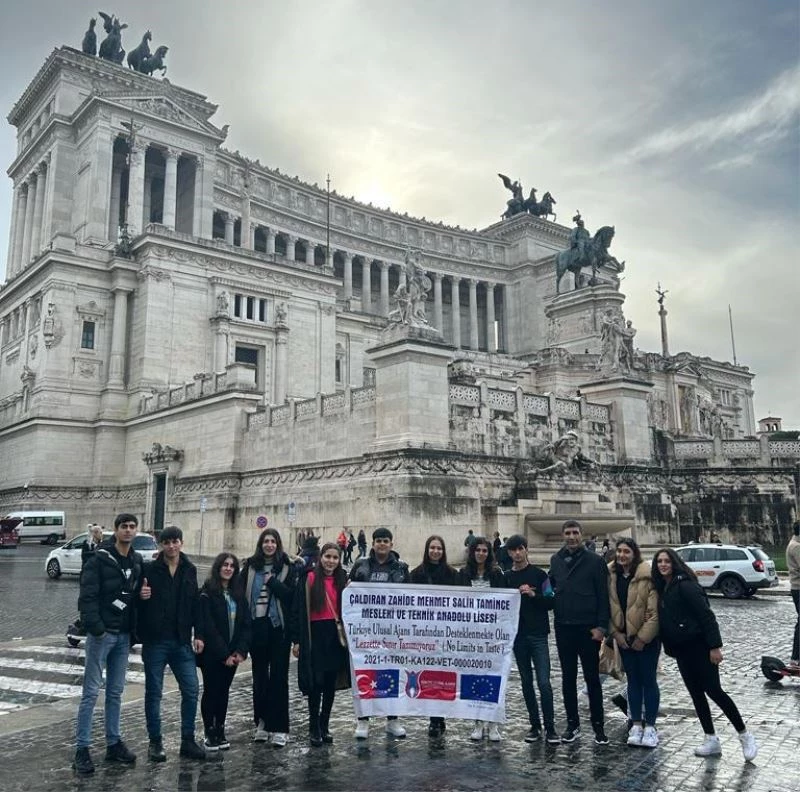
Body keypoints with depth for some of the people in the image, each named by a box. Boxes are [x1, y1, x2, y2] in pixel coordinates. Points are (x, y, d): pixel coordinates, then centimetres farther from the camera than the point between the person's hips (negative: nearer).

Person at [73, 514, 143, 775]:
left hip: (124, 635, 5)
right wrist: (95, 627, -22)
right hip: (101, 634, -5)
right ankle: (82, 749, 8)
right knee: (91, 692, -1)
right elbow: (87, 596, -15)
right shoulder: (99, 559, -10)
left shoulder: (137, 561, 8)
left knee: (115, 692, 13)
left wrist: (135, 629, 0)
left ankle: (113, 743, 22)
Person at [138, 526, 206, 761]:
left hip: (182, 642, 3)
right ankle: (155, 742, 21)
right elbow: (137, 600, 2)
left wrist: (198, 634, 3)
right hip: (155, 641, -3)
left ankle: (188, 741, 17)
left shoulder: (190, 570, 5)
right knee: (154, 692, 8)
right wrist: (140, 596, -21)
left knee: (191, 690, 3)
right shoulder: (149, 569, -5)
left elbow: (195, 604, 9)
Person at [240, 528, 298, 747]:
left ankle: (279, 727, 7)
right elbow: (241, 594, 2)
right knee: (259, 676, 12)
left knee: (278, 677, 0)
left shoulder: (288, 567, -1)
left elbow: (292, 595, -10)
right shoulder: (250, 566, 5)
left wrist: (272, 581, -14)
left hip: (279, 628, -3)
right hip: (256, 627, 3)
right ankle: (262, 723, 24)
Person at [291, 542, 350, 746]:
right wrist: (296, 640, -9)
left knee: (331, 683, 11)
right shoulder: (310, 579, -5)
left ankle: (325, 726, 23)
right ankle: (314, 727, 12)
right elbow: (299, 610, -6)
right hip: (315, 635, -4)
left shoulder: (343, 580, 6)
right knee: (316, 682, -1)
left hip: (336, 636, 4)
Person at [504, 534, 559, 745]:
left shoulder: (539, 574, 0)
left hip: (538, 635, -3)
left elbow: (550, 602, -2)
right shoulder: (506, 577, 7)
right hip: (517, 635, 3)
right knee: (526, 682, 9)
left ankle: (550, 727, 3)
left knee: (544, 682, -7)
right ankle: (535, 725, 19)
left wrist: (533, 594, -17)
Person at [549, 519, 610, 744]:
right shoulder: (556, 560, 6)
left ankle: (598, 726, 16)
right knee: (568, 677, 11)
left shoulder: (595, 561, -6)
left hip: (588, 628, -4)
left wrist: (601, 625, -12)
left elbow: (603, 595, -8)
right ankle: (572, 724, 22)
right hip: (563, 627, 4)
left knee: (592, 678, 5)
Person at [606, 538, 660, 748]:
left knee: (648, 680, 4)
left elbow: (654, 611, -17)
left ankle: (650, 726, 14)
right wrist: (616, 633, -3)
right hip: (624, 638, 4)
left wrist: (643, 637, -15)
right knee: (632, 680, 12)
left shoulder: (647, 575, -16)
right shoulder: (611, 576, -1)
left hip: (647, 638, -4)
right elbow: (608, 607, 4)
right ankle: (636, 724, 20)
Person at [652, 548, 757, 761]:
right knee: (696, 694, 11)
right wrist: (670, 647, 15)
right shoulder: (662, 588, 9)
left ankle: (745, 736, 11)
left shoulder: (685, 585, -16)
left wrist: (715, 646, -22)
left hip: (698, 646, -8)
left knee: (713, 691, -5)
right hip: (681, 650, 8)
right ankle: (711, 740, 20)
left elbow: (707, 615, -19)